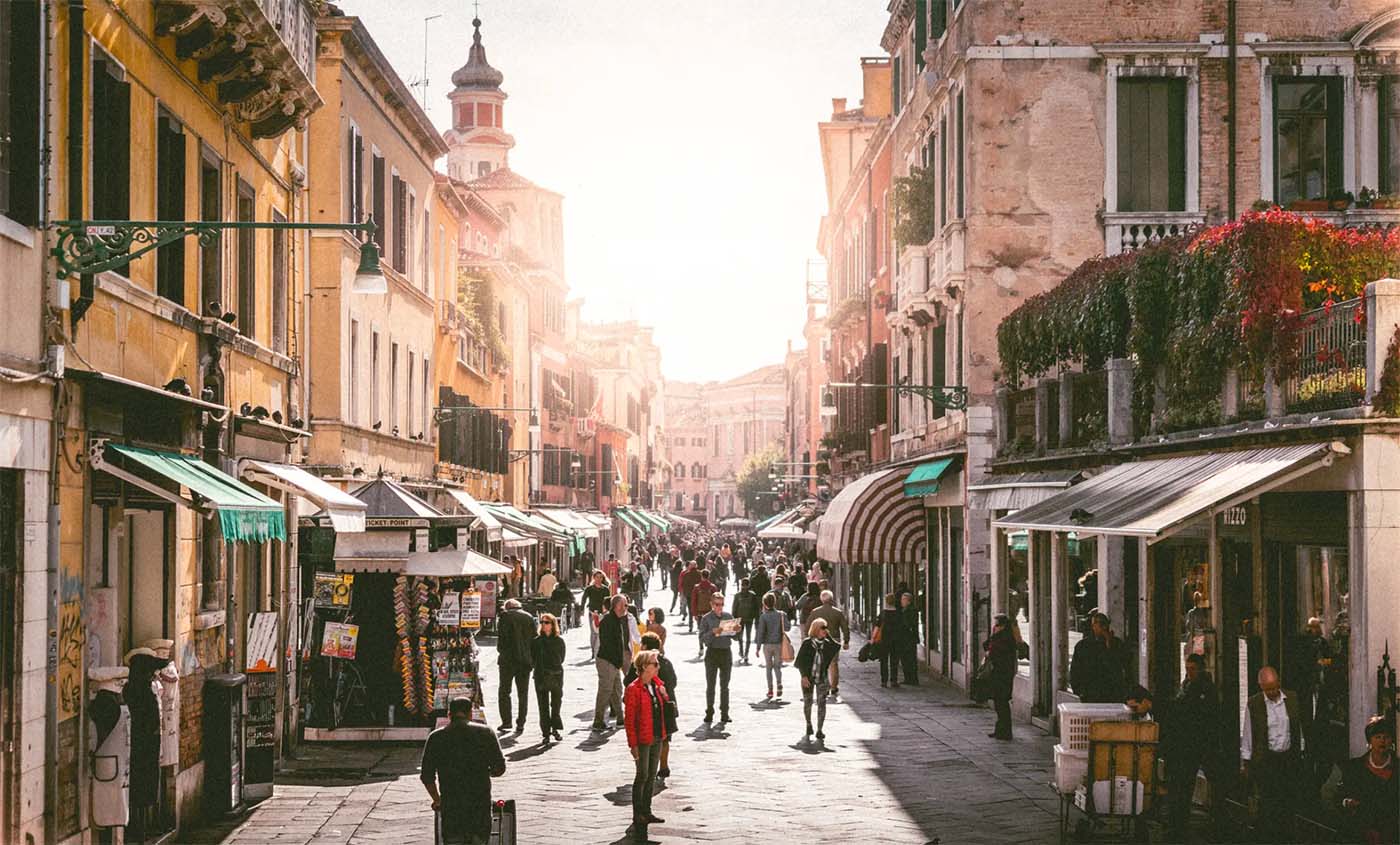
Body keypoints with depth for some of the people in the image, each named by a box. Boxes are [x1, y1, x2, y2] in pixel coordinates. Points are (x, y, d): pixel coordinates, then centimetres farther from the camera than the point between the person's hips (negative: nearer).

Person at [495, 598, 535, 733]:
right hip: (525, 660, 3)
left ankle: (506, 721, -2)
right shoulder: (529, 617, 8)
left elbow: (501, 637, -8)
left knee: (504, 692, 5)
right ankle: (521, 723, 8)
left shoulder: (505, 616, -2)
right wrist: (531, 657, 12)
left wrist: (501, 651, 6)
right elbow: (534, 639, 7)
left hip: (508, 659, -3)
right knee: (523, 693, 9)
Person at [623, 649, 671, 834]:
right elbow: (630, 718, -15)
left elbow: (664, 707, 20)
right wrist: (633, 744, -16)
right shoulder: (634, 689, -15)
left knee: (652, 776, 13)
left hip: (657, 738, 7)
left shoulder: (657, 685, 8)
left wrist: (664, 696, -2)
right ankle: (637, 816, 8)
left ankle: (646, 812, 23)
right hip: (643, 740, -7)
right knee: (642, 776, -1)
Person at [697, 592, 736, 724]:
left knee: (724, 686, 6)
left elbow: (734, 637, 10)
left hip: (726, 652, 2)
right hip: (712, 652, -2)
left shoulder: (729, 616, 7)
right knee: (710, 685, 1)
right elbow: (702, 638, -8)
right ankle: (709, 713, 5)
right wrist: (712, 632, -24)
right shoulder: (706, 619, -2)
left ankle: (724, 713, 10)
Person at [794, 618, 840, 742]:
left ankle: (820, 730, -4)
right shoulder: (807, 643, -7)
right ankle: (809, 725, 34)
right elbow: (800, 660, -7)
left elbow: (837, 648, -10)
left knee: (821, 703, -7)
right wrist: (804, 676, -14)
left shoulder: (826, 643, 3)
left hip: (822, 678, 2)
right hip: (808, 678, -2)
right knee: (808, 702, 11)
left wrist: (828, 636, -6)